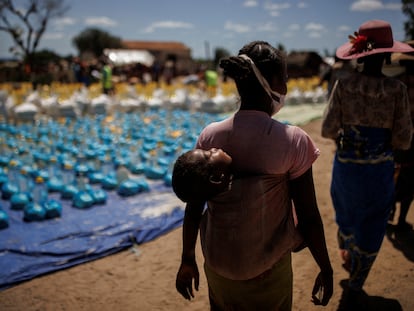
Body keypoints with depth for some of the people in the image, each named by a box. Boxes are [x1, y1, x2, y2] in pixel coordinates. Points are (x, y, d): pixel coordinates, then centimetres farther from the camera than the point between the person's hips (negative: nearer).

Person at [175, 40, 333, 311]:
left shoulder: (210, 136, -9)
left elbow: (193, 208, -4)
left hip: (218, 267, 3)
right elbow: (309, 217, -12)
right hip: (269, 272, -2)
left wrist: (187, 260, 10)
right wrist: (326, 269, 3)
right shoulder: (293, 141, -17)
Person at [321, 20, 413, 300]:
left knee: (347, 216, 29)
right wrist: (385, 136, 8)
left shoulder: (343, 85, -12)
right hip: (379, 170, -1)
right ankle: (356, 286, 34)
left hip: (345, 167, 2)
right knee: (370, 231, 18)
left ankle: (346, 256, 55)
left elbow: (328, 131, -10)